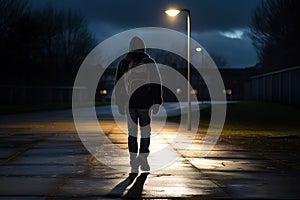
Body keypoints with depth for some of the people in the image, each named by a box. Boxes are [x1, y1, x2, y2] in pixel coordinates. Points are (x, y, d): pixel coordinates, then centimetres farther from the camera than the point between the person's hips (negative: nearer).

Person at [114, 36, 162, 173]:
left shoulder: (123, 63, 5)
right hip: (145, 103, -2)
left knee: (132, 132, 6)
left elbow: (117, 85, 8)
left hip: (129, 104, 2)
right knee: (145, 131, 8)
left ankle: (134, 162, 3)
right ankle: (143, 159, -2)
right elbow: (156, 83, -5)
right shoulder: (149, 63, -2)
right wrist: (157, 102, -1)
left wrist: (119, 104, 15)